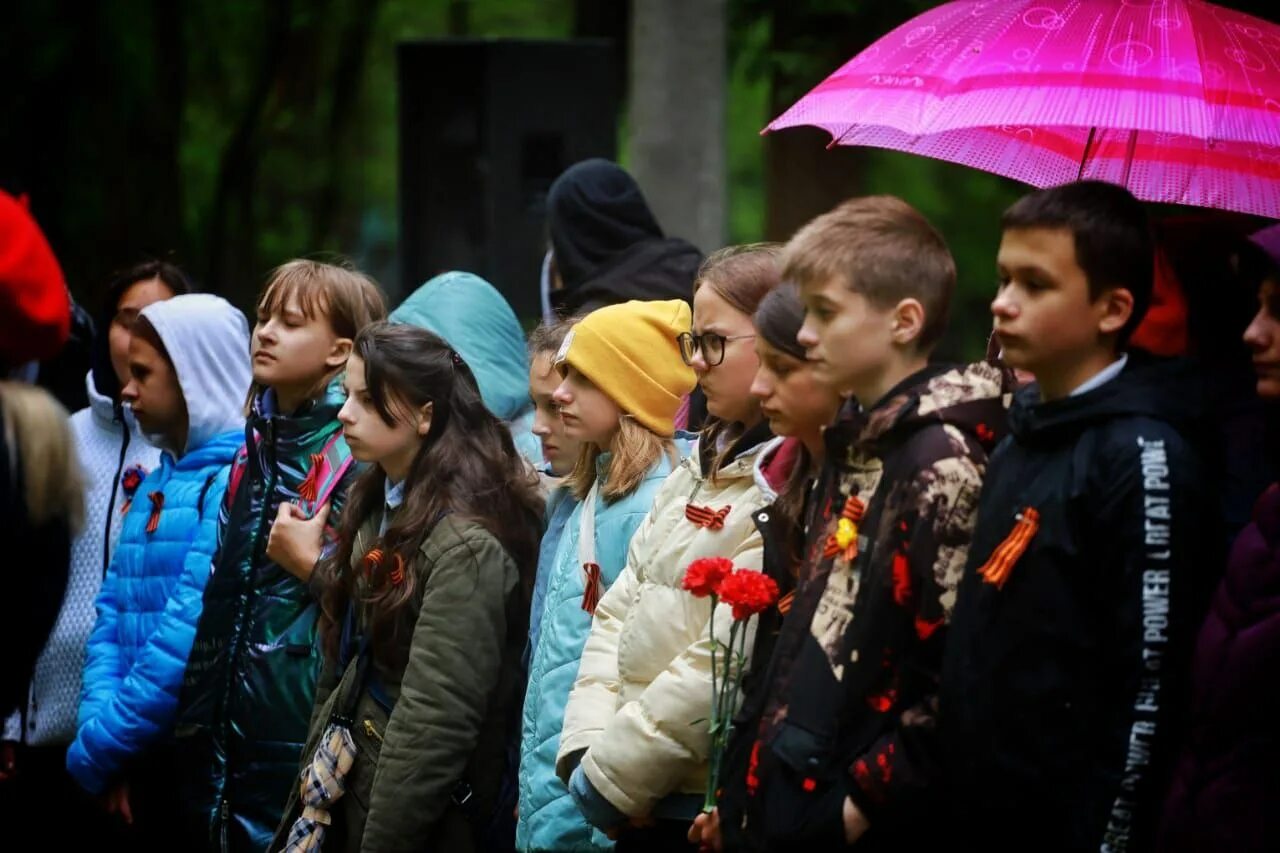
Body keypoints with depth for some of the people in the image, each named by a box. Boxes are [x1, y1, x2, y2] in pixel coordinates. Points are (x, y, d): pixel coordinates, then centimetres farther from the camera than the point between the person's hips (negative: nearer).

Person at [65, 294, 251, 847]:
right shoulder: (156, 482, 15)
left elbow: (192, 633, -21)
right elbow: (113, 612, 9)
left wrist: (97, 749, -15)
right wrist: (100, 727, -7)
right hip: (142, 763, 8)